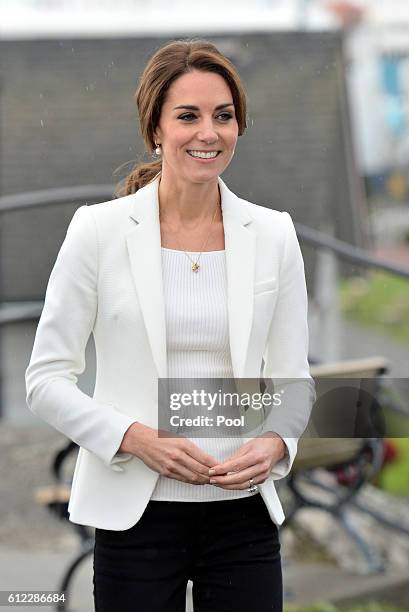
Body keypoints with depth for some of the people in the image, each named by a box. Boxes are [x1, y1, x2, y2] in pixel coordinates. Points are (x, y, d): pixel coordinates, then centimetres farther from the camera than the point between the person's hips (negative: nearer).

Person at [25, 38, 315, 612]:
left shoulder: (273, 235, 4)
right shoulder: (99, 230, -3)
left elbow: (292, 378, 10)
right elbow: (47, 378, -2)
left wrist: (273, 443, -10)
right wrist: (136, 438, -15)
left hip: (242, 510, 2)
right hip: (136, 514, -2)